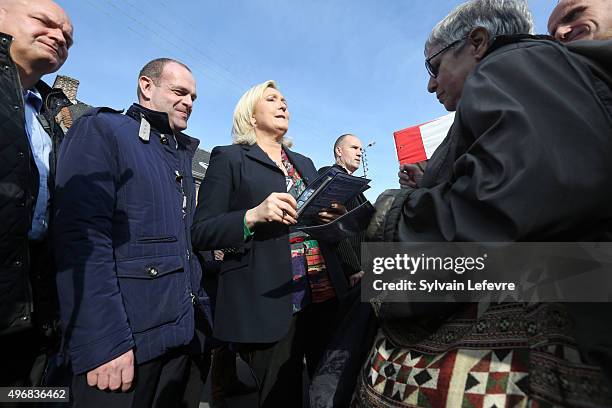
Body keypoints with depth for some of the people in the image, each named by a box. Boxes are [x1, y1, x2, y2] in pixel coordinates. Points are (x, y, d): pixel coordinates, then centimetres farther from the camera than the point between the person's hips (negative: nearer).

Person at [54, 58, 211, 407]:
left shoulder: (181, 154, 15)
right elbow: (83, 238, -17)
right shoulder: (101, 130, -6)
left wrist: (203, 313, 11)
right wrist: (104, 343, -21)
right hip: (123, 341, -7)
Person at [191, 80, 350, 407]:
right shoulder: (229, 158, 2)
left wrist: (334, 218, -2)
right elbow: (200, 233, -5)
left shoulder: (304, 163, 19)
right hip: (269, 303, -5)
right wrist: (253, 216, -21)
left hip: (325, 296, 6)